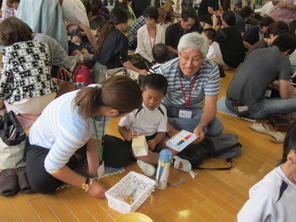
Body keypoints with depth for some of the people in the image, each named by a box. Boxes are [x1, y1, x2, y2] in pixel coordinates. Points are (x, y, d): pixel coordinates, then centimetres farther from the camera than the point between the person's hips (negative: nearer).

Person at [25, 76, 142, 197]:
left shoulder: (97, 93, -31)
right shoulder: (76, 130, -48)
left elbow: (92, 136, -17)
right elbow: (52, 167, -32)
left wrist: (92, 172, -17)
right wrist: (88, 184, -24)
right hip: (42, 145, -4)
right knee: (42, 184, -29)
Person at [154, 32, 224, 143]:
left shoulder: (212, 70, -22)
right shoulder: (165, 70, -23)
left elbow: (210, 105, -21)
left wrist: (201, 127, -41)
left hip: (195, 111, 3)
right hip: (168, 109, -2)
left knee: (217, 128, -28)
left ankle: (171, 122, -17)